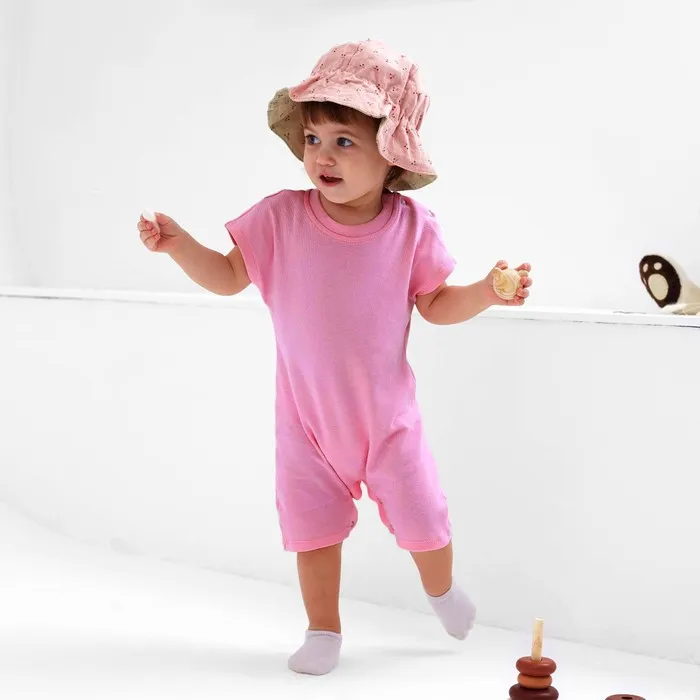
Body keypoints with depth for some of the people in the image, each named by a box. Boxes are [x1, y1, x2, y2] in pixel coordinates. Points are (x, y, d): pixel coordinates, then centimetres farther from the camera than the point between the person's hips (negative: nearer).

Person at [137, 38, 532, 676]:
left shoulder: (412, 226, -13)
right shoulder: (280, 218, -15)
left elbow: (436, 305, -1)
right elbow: (229, 277, -4)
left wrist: (485, 294, -18)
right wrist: (180, 246, -21)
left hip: (387, 415, 0)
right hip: (307, 419, 0)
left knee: (421, 517, 12)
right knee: (312, 526, 9)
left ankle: (441, 590, 45)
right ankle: (324, 630, 32)